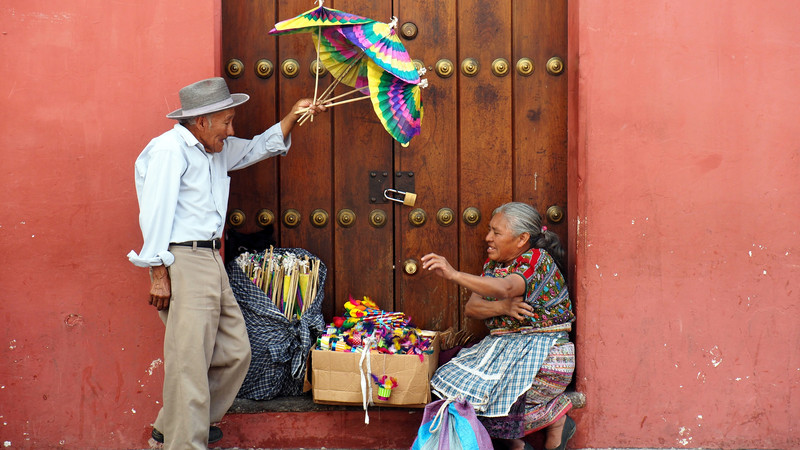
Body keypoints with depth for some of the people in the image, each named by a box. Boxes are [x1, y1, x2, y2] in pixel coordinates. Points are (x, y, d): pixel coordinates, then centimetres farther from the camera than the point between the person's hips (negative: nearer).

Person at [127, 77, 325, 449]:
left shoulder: (217, 150, 19)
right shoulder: (169, 149, -9)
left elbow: (258, 148, 33)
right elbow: (155, 214, -14)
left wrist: (292, 116, 19)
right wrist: (158, 274, -18)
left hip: (210, 261, 10)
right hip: (183, 262, -10)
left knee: (235, 352, 12)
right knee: (190, 361, -8)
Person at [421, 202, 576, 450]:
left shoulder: (539, 260, -12)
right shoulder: (494, 263, 14)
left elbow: (505, 288, -33)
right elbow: (470, 307, 4)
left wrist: (454, 274, -44)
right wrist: (502, 308, -17)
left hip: (544, 352, -8)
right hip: (503, 345, 8)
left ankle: (556, 419, -6)